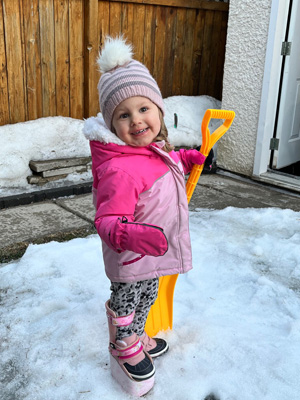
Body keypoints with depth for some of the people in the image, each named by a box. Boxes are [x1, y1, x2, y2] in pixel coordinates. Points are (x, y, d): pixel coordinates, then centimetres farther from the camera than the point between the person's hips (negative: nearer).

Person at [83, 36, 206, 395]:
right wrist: (132, 235, -55)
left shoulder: (153, 147, -4)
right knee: (126, 301, 17)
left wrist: (187, 158, 9)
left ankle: (138, 337, 57)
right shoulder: (120, 169, -35)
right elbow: (107, 220, -37)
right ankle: (124, 349, 45)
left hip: (153, 251, 9)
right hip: (130, 258, -9)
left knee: (147, 297, 30)